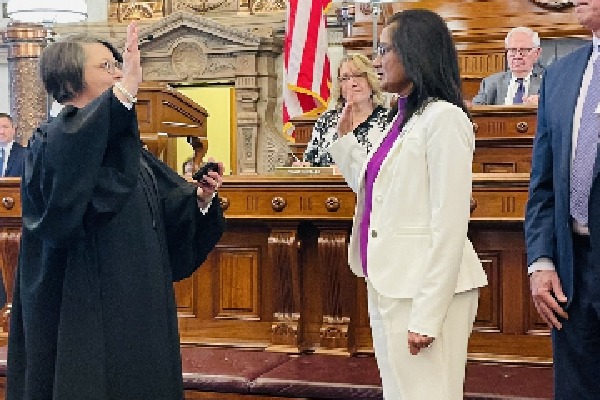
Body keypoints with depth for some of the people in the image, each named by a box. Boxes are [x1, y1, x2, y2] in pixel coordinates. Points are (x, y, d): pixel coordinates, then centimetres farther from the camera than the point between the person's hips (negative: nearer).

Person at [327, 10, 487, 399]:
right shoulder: (402, 119, 13)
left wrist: (428, 314, -20)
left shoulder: (444, 118, -14)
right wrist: (345, 139, 17)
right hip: (388, 286, 9)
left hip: (424, 291, -9)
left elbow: (449, 224, -18)